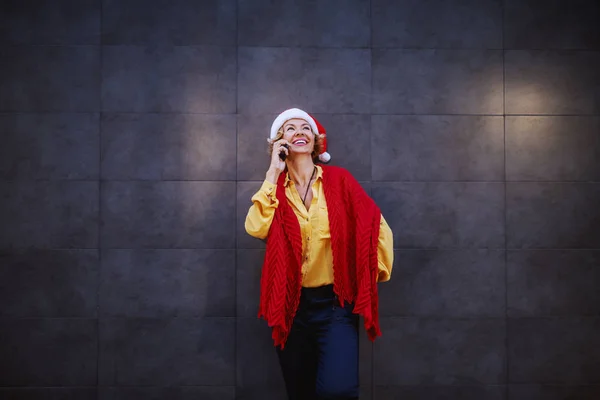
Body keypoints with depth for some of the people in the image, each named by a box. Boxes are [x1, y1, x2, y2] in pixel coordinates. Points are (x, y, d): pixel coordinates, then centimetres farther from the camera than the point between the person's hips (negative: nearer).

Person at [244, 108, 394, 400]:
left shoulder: (338, 179, -2)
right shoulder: (274, 188, 4)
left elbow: (377, 227, -2)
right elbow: (256, 228, -16)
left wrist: (371, 278, 3)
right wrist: (273, 173, -10)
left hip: (335, 303, -2)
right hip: (291, 305, 3)